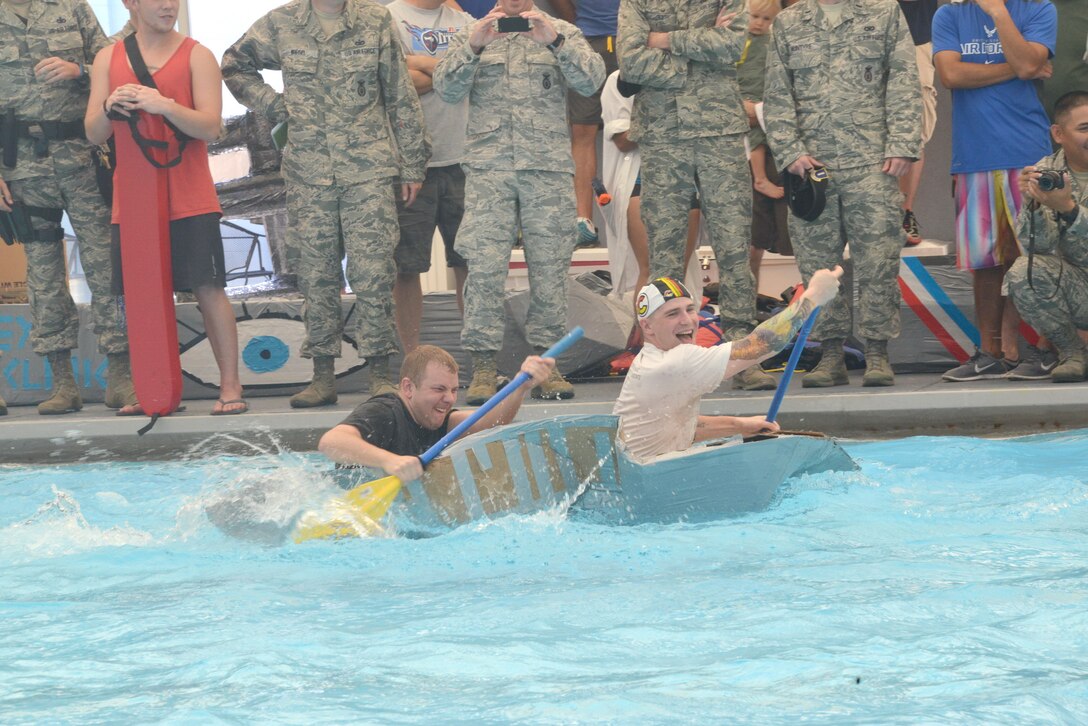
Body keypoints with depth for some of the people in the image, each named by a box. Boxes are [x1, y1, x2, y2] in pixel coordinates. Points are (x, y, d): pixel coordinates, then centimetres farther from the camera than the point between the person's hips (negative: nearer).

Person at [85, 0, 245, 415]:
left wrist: (166, 106, -25)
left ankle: (230, 387, -2)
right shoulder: (108, 59, 9)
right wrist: (109, 109, -16)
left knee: (209, 289, -6)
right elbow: (94, 134, 6)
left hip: (190, 200, -3)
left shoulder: (196, 56, 1)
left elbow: (211, 126, -9)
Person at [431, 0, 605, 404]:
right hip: (488, 166, 0)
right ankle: (482, 368, -5)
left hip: (548, 166, 0)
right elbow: (447, 89, 1)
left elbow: (591, 81, -3)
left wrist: (555, 41, -15)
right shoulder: (473, 35, 13)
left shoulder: (562, 33, 12)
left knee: (549, 265, 0)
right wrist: (473, 46, -13)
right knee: (484, 267, -8)